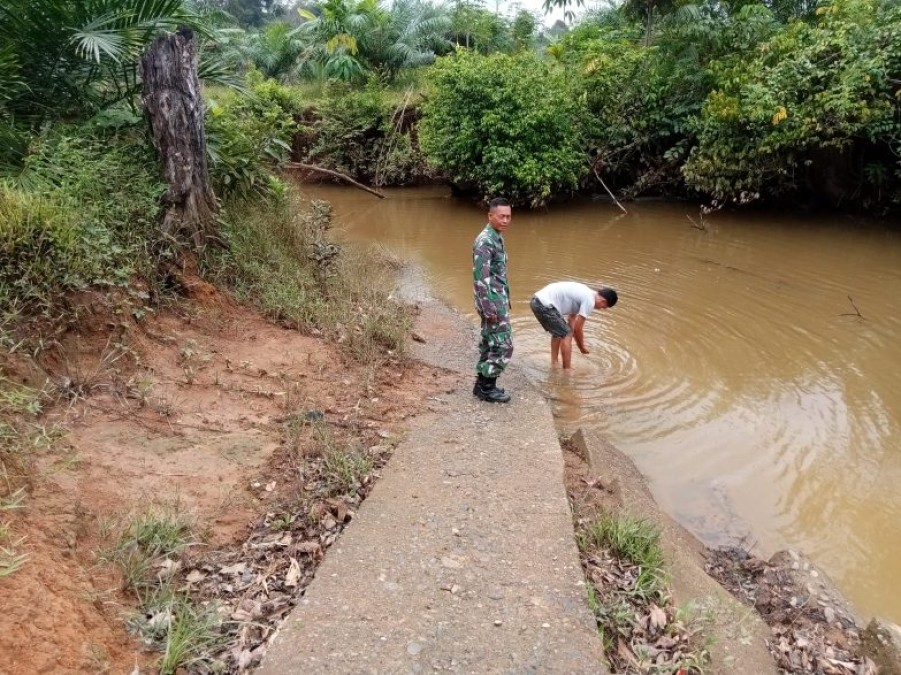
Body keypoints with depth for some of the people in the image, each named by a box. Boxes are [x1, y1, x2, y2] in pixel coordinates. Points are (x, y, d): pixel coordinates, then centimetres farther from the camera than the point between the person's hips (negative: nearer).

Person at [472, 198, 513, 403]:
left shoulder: (497, 238, 11)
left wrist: (505, 300, 21)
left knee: (489, 343, 15)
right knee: (503, 345, -5)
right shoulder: (485, 241, -20)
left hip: (498, 300, 10)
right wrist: (490, 309, -24)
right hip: (492, 302, -10)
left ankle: (482, 384, 24)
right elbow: (481, 278, -24)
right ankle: (487, 387, 6)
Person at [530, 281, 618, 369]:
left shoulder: (584, 293, 20)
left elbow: (571, 319, 27)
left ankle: (554, 363, 34)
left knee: (558, 332, 26)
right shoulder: (589, 301, -8)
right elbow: (577, 328, -3)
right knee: (567, 335, 0)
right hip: (545, 305, -10)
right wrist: (582, 347, 13)